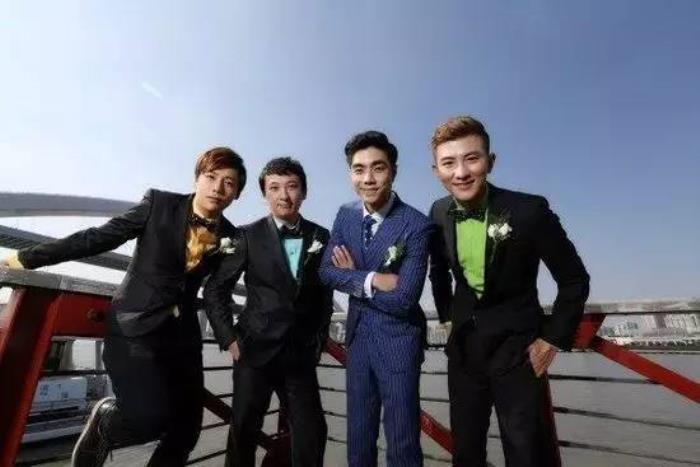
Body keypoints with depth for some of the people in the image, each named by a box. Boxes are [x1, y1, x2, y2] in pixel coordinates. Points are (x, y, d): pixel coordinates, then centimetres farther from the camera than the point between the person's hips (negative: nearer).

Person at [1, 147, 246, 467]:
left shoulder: (229, 236, 1)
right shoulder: (159, 203, -5)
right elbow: (99, 237, 0)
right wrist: (29, 258, 1)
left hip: (182, 337, 4)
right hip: (135, 327, -3)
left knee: (186, 431, 6)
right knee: (152, 418, -16)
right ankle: (104, 420, 19)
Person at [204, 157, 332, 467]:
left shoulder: (320, 237, 1)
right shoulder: (249, 236, -4)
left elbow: (325, 294, 8)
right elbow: (215, 290, -1)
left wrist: (320, 340, 4)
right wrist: (228, 339, -5)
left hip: (301, 353, 2)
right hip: (255, 349, -1)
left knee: (312, 432, 9)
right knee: (243, 429, 12)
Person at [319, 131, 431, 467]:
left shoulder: (415, 225, -21)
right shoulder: (346, 216, -2)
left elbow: (403, 299, -25)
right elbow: (327, 272, -5)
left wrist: (353, 278, -13)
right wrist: (373, 279, -20)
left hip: (398, 340, -5)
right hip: (358, 335, 5)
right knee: (358, 438, 22)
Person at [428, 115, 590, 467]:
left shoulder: (529, 210, -18)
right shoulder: (439, 214, -6)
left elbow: (574, 279, -6)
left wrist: (553, 338, -6)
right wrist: (447, 315, 9)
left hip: (517, 345, -3)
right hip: (463, 345, 4)